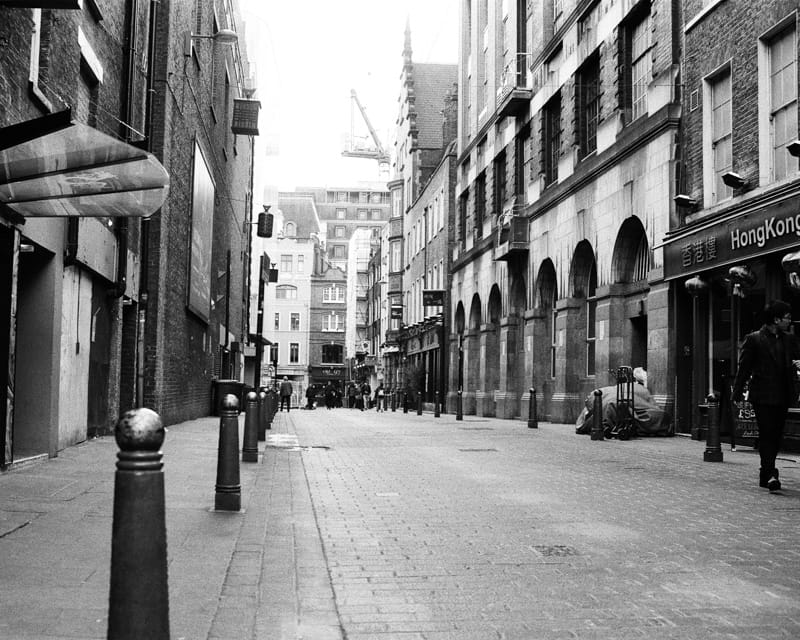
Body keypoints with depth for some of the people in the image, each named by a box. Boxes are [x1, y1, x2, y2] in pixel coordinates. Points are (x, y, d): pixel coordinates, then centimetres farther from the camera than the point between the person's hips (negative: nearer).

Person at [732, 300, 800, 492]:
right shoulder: (754, 339, -4)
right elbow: (744, 368, -4)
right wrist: (737, 393, -5)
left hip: (783, 396, 6)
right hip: (763, 395, -6)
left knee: (776, 436, 9)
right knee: (767, 435, -10)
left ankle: (765, 475, 20)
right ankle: (770, 474, -13)